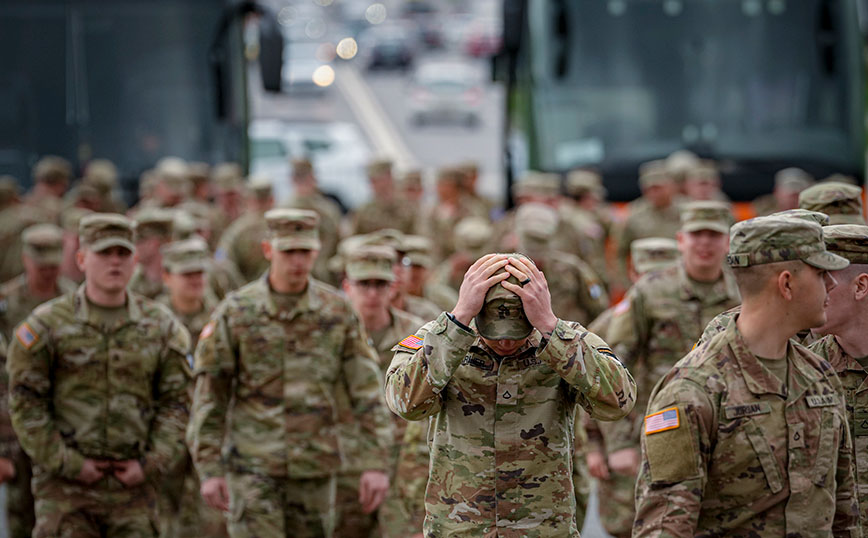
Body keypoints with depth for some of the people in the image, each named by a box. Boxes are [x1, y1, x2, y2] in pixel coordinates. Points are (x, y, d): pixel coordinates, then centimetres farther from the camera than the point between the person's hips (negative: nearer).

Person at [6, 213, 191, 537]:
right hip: (65, 487, -2)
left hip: (132, 485, 3)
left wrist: (153, 463, -3)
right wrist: (66, 463, -9)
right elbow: (25, 403, -4)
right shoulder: (48, 324, -2)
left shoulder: (160, 326, 7)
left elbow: (174, 402, 8)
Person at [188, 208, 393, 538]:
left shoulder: (338, 311, 2)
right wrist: (209, 470, -6)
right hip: (253, 465, -3)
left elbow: (366, 390, 1)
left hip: (315, 469, 3)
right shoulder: (235, 313, -4)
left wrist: (376, 463, -5)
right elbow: (208, 396, -1)